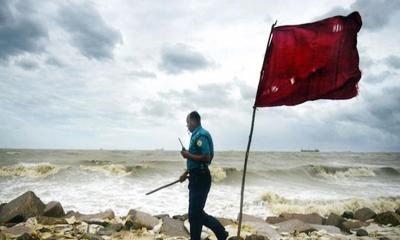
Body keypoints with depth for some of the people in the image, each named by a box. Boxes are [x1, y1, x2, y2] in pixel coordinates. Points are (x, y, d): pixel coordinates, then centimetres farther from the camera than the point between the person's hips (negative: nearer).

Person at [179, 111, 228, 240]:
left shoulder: (200, 135, -17)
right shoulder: (196, 135, 14)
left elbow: (206, 158, -26)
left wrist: (188, 155, -16)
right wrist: (186, 172, 19)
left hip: (200, 179, -10)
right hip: (196, 177, 10)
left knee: (195, 213, -4)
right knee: (195, 213, 15)